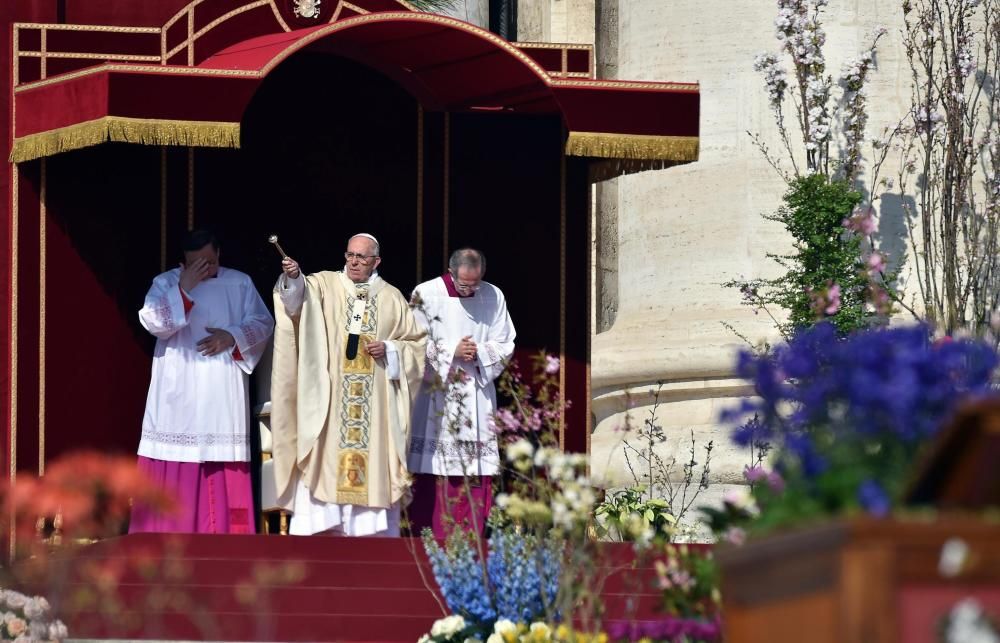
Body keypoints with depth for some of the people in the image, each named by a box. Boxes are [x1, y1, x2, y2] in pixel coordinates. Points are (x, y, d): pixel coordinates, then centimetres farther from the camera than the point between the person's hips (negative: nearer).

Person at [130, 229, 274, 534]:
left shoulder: (239, 284, 10)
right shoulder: (165, 283, 4)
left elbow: (263, 323, 5)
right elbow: (153, 321, -10)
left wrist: (232, 337, -11)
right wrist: (184, 289, -17)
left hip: (222, 393, 1)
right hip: (178, 392, -1)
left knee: (224, 467, -3)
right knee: (176, 470, -6)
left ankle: (224, 535, -1)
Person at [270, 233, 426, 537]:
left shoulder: (392, 299, 11)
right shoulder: (324, 285, 5)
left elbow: (416, 343, 15)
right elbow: (299, 296, -16)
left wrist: (389, 349, -3)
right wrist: (293, 278, -37)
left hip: (374, 405, 2)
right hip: (329, 400, -2)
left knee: (373, 467, -1)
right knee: (327, 462, -8)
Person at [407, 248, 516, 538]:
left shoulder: (493, 297, 4)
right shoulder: (427, 294, -4)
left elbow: (504, 345, 8)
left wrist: (478, 351, -11)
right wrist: (452, 351, -14)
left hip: (477, 396, 3)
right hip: (437, 394, -3)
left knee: (476, 473, 0)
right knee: (434, 474, -5)